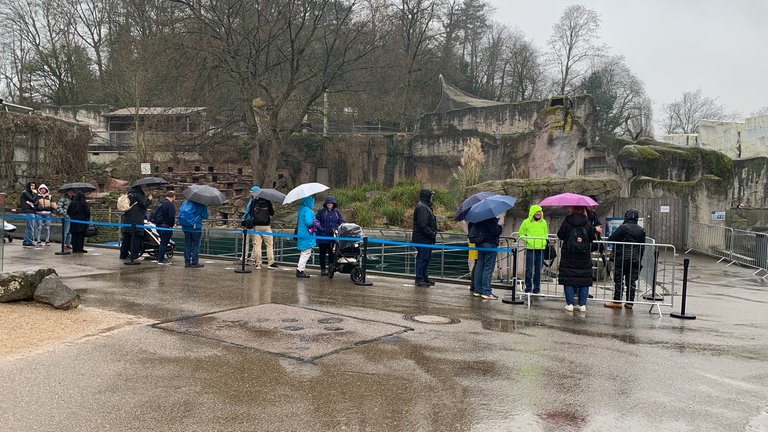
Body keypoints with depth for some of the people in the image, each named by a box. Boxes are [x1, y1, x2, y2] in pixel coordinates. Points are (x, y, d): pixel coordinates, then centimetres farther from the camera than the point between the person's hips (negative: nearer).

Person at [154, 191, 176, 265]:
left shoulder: (160, 203, 13)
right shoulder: (170, 205, -16)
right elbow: (172, 216, -22)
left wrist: (157, 222, 18)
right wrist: (172, 224, -8)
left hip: (159, 225, 9)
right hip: (166, 227, -9)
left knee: (162, 242, 19)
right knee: (164, 243, -3)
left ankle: (160, 258, 27)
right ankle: (161, 260, 0)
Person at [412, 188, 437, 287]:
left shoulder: (426, 207, 19)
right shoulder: (422, 207, -16)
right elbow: (423, 225, -23)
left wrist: (433, 233, 12)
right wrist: (432, 234, -19)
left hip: (427, 239, 11)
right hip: (422, 239, -11)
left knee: (427, 258, 16)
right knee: (422, 258, -5)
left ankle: (424, 277, 25)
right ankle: (419, 279, 1)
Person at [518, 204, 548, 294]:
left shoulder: (543, 222, 13)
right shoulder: (526, 222, 1)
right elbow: (521, 234, 5)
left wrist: (545, 241, 5)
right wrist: (527, 240, -9)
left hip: (541, 249, 3)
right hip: (530, 248, -3)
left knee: (538, 270, 6)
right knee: (529, 269, -4)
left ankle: (537, 288, 15)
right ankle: (528, 288, 6)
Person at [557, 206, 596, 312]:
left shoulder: (567, 222, -7)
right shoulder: (587, 223, -3)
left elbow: (560, 235, -2)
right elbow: (592, 237, 4)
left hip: (568, 256, -1)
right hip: (585, 257, 1)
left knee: (568, 279, 4)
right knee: (584, 280, 8)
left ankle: (570, 304, 2)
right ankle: (582, 304, 8)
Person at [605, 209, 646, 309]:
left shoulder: (623, 227, -9)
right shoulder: (641, 230, 8)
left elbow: (611, 239, -9)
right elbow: (642, 247, 12)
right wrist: (639, 261, 18)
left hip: (622, 258, -5)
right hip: (635, 259, 5)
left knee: (618, 279, 1)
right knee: (631, 281, 8)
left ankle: (617, 301, 3)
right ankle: (630, 302, 11)